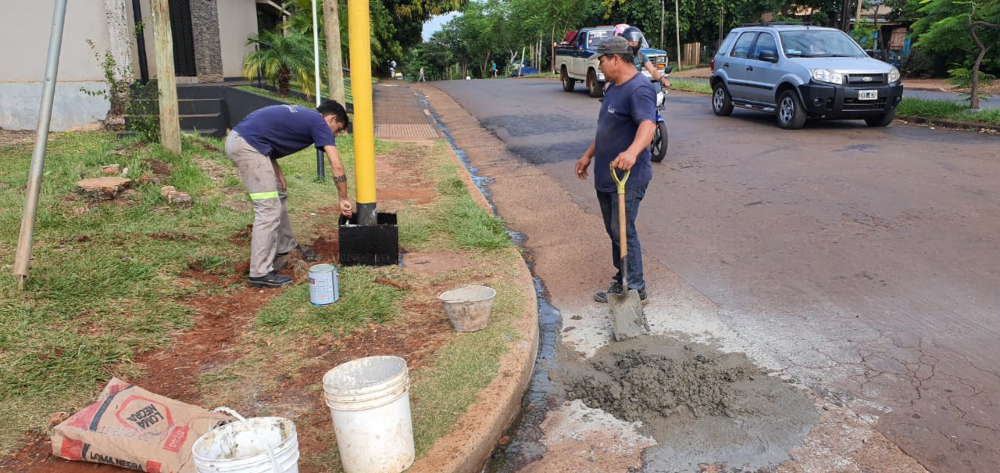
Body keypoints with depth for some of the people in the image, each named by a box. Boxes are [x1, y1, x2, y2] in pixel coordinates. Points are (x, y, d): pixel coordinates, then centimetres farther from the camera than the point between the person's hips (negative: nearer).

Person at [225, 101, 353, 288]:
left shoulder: (302, 116, 23)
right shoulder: (319, 123, -1)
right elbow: (337, 166, -8)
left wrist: (278, 174, 10)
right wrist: (344, 200, 1)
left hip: (238, 139, 10)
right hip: (247, 146, -10)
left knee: (277, 195, 23)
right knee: (268, 210, -8)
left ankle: (284, 247, 37)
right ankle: (260, 273, -6)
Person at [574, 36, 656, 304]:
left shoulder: (639, 89, -19)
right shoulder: (614, 87, 14)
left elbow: (648, 124, -37)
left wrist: (632, 152, -55)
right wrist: (588, 155, 27)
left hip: (627, 179, -10)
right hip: (605, 177, 10)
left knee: (624, 234, -5)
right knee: (614, 232, 16)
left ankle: (635, 290, 7)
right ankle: (621, 282, 29)